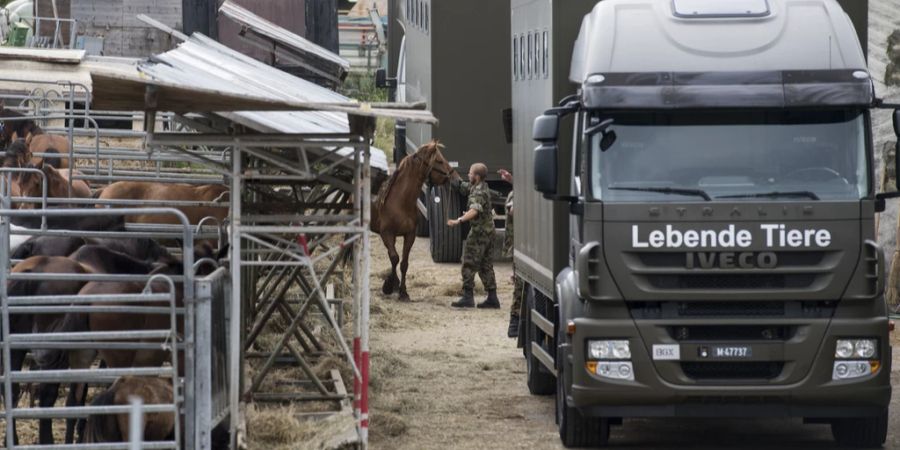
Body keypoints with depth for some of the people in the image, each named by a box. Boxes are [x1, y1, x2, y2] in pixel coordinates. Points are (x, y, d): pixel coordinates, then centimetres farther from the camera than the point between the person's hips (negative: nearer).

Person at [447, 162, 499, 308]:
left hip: (479, 232, -10)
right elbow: (462, 186, 29)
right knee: (485, 265, 13)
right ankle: (492, 298, 13)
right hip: (488, 230, 10)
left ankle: (468, 296, -9)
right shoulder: (478, 187, 11)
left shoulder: (479, 192, -19)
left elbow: (474, 210, -37)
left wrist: (459, 221, -48)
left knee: (469, 264, -6)